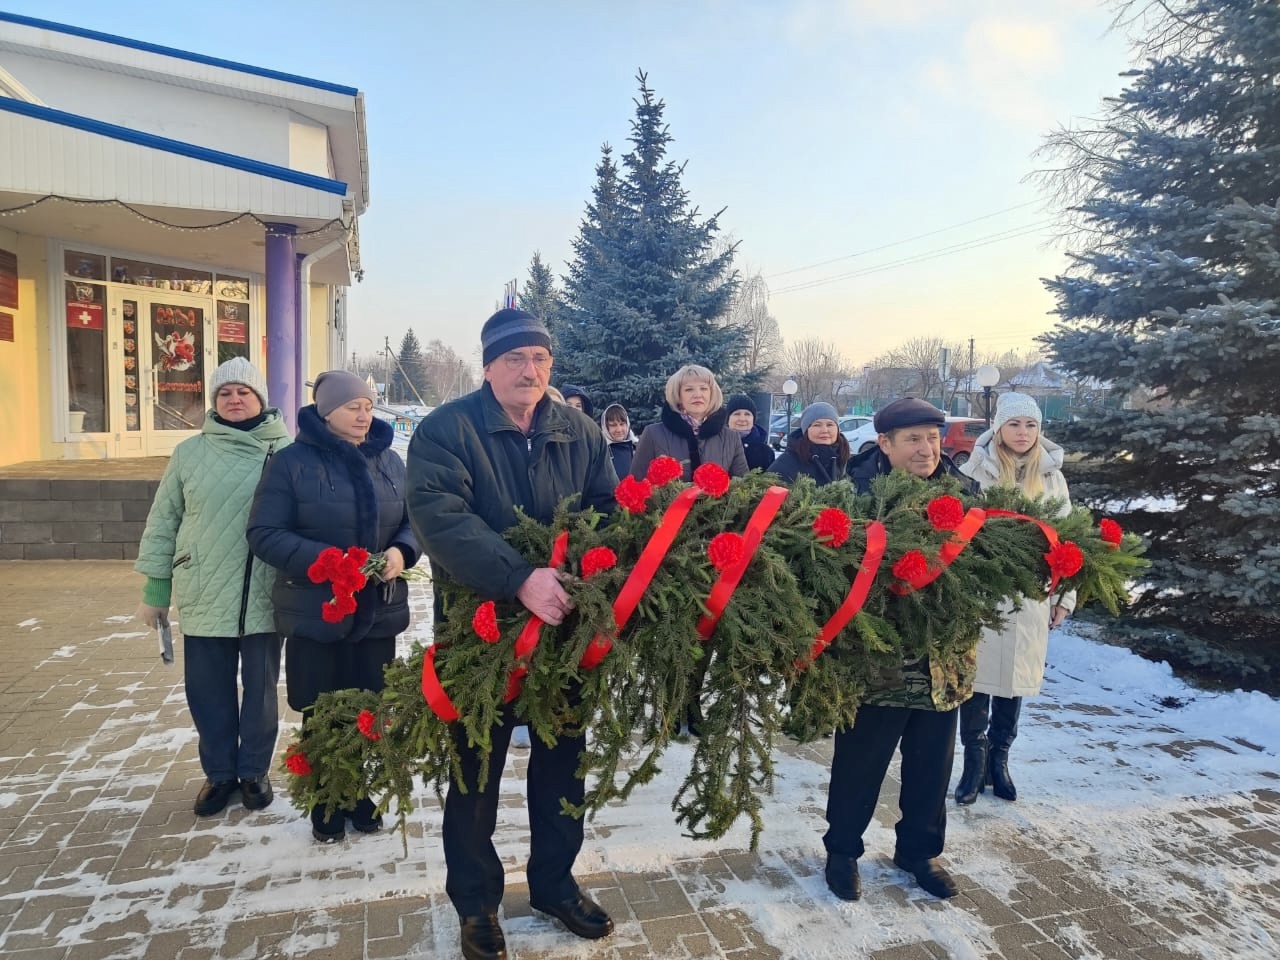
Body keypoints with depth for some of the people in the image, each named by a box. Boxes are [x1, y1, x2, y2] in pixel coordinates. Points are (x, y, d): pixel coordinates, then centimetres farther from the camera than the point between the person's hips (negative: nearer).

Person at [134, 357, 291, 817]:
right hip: (205, 597, 2)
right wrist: (155, 589, 7)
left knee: (260, 688, 12)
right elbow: (163, 522, 8)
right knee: (207, 690, 11)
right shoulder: (189, 453, 4)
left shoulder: (287, 452, -3)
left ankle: (254, 770, 31)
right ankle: (219, 772, 31)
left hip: (265, 597, -2)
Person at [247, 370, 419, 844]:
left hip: (379, 610, 3)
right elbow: (264, 533, -9)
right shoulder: (292, 462, -6)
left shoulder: (390, 461, 6)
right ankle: (326, 805, 28)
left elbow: (415, 520, 11)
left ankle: (358, 794, 32)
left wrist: (402, 551, -12)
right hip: (315, 612, -3)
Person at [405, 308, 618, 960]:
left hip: (565, 624, 4)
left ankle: (554, 882, 40)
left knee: (562, 760, 18)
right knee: (477, 768, 13)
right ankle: (476, 903, 34)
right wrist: (519, 578, -37)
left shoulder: (580, 432, 3)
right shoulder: (446, 430, -11)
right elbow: (439, 517, -25)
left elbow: (608, 510, 0)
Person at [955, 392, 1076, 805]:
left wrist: (1064, 595, 10)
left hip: (1030, 598, 3)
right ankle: (975, 760, 17)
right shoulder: (976, 471, -5)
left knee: (1016, 677, 11)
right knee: (977, 675, 3)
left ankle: (998, 758, 26)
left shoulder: (1052, 477, 7)